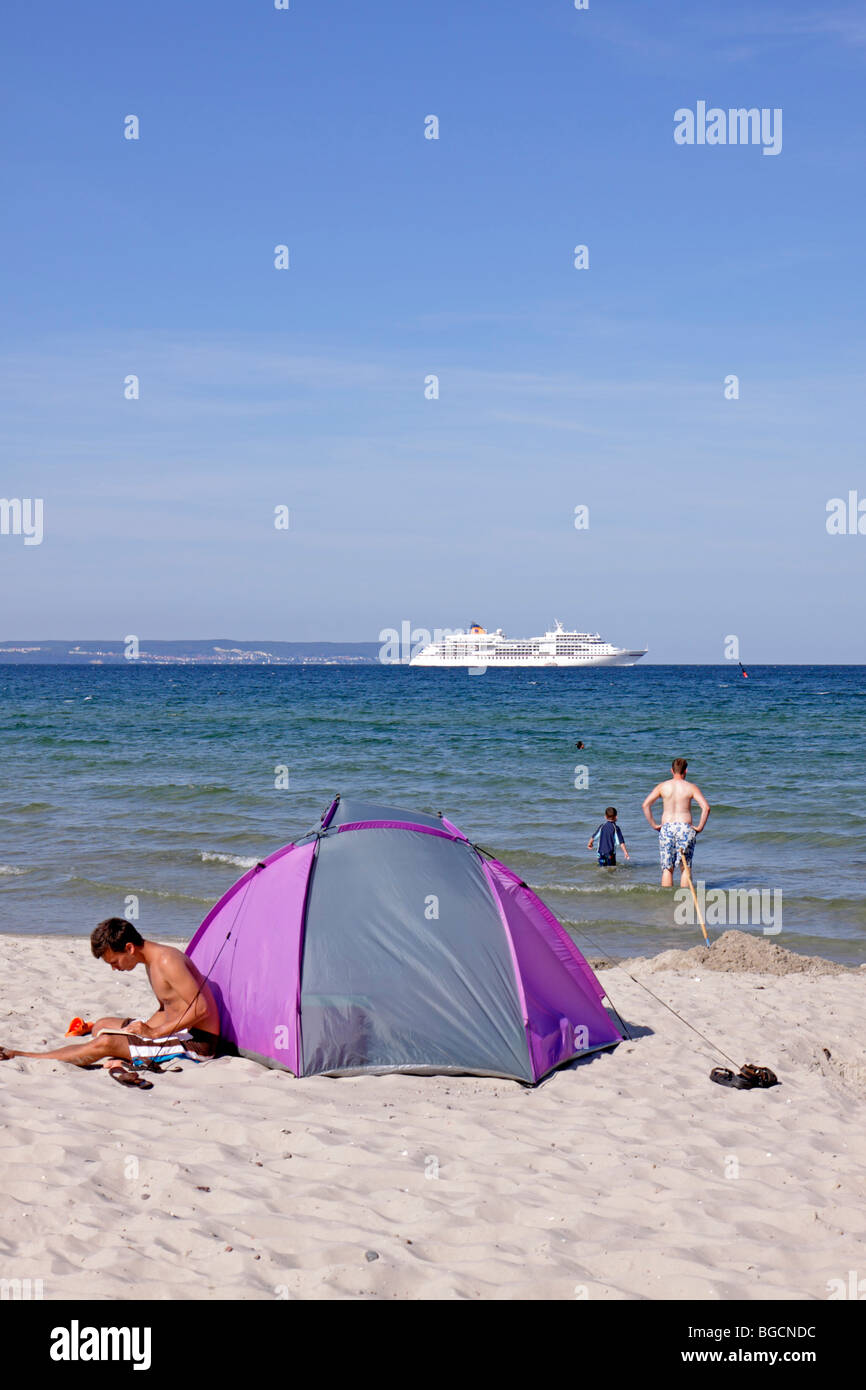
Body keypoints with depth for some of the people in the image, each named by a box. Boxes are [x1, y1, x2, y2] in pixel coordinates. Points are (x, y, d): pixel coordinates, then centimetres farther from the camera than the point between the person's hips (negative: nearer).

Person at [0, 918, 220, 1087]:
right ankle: (117, 1061, -12)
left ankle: (22, 1057, -9)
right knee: (102, 1026, 17)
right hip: (177, 1029, 11)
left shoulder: (167, 962, -21)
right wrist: (144, 1028, 2)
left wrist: (154, 1032, -25)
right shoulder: (151, 962, 11)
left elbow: (201, 1009, -26)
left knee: (105, 1043, -17)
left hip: (195, 1042, -11)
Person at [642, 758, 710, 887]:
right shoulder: (691, 787, 1)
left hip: (666, 828, 1)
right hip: (685, 828, -1)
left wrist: (653, 825, 2)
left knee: (667, 868, 6)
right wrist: (700, 827, -2)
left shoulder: (662, 786, 5)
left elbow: (646, 804, -3)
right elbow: (706, 807, -10)